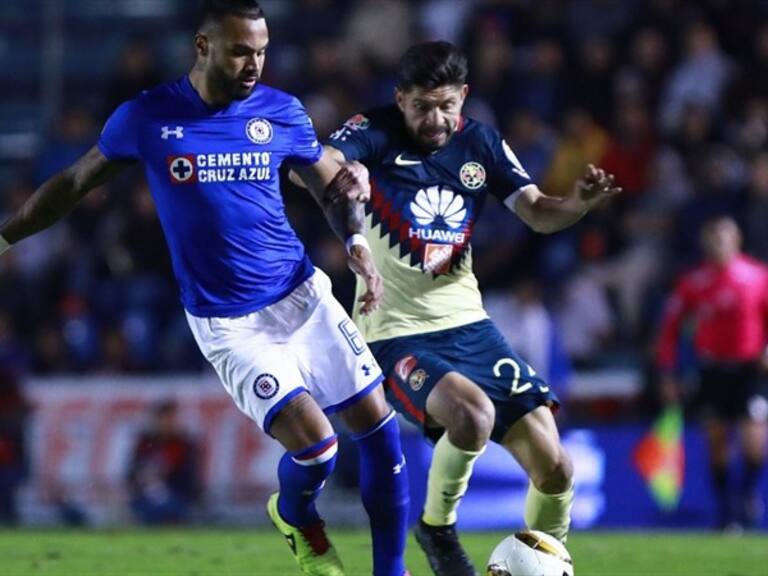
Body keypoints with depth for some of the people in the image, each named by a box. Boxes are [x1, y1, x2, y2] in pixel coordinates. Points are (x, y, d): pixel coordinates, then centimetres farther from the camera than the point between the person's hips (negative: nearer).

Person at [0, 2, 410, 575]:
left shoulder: (281, 112, -1)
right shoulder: (147, 118, -6)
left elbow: (333, 183, 14)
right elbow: (76, 181, 9)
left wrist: (357, 241, -5)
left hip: (303, 296, 3)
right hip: (228, 325, -3)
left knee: (379, 428, -2)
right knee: (314, 444, -17)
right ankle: (295, 517, 18)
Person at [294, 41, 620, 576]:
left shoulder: (480, 143, 4)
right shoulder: (376, 133, -9)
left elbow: (538, 212, 1)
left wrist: (578, 203, -21)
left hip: (468, 325, 5)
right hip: (396, 332, -5)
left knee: (553, 468, -5)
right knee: (472, 413, -34)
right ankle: (438, 525, -6)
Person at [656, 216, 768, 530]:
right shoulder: (692, 282, -1)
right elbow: (670, 326, 5)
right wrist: (667, 374, 1)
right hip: (712, 371, 1)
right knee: (716, 441, 3)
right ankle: (725, 511, 14)